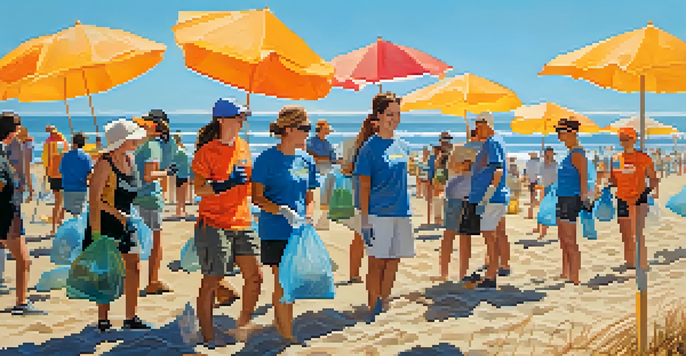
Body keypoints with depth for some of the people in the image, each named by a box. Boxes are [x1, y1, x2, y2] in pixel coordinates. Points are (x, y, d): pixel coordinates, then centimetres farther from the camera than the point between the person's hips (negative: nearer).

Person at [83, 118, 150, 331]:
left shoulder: (130, 160, 8)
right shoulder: (105, 163, -16)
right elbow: (94, 199, -21)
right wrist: (96, 232, -26)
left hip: (125, 221, 8)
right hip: (105, 222, -8)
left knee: (133, 268, 7)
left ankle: (131, 317, 16)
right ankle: (103, 320, 9)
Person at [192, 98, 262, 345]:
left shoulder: (242, 146, 11)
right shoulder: (207, 152, -9)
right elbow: (199, 189, -16)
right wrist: (227, 185, -26)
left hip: (242, 223, 6)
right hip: (214, 223, -6)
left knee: (254, 276, 2)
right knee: (211, 281, 1)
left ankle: (242, 325, 22)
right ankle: (207, 337, 13)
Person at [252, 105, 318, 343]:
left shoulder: (306, 160, 10)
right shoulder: (267, 159, -7)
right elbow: (257, 198, -8)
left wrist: (307, 219, -1)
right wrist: (282, 211, -21)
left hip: (299, 233, 6)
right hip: (275, 232, -6)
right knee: (282, 282, -4)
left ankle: (281, 323, 30)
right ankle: (288, 336, 4)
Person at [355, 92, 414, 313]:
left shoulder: (403, 147, 12)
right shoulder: (370, 148, -6)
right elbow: (364, 187, -6)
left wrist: (406, 208, 17)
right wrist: (365, 219, -10)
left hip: (402, 212, 6)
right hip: (379, 214, -6)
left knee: (394, 260, 10)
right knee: (377, 262, 0)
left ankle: (384, 302, 22)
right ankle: (374, 307, 8)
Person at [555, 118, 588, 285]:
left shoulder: (577, 154, -14)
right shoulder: (571, 153, 17)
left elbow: (584, 177, -21)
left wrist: (583, 198, -25)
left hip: (571, 199, -10)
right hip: (563, 199, 10)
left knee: (570, 241, -8)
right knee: (563, 239, 15)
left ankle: (574, 277, -4)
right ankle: (565, 274, 23)